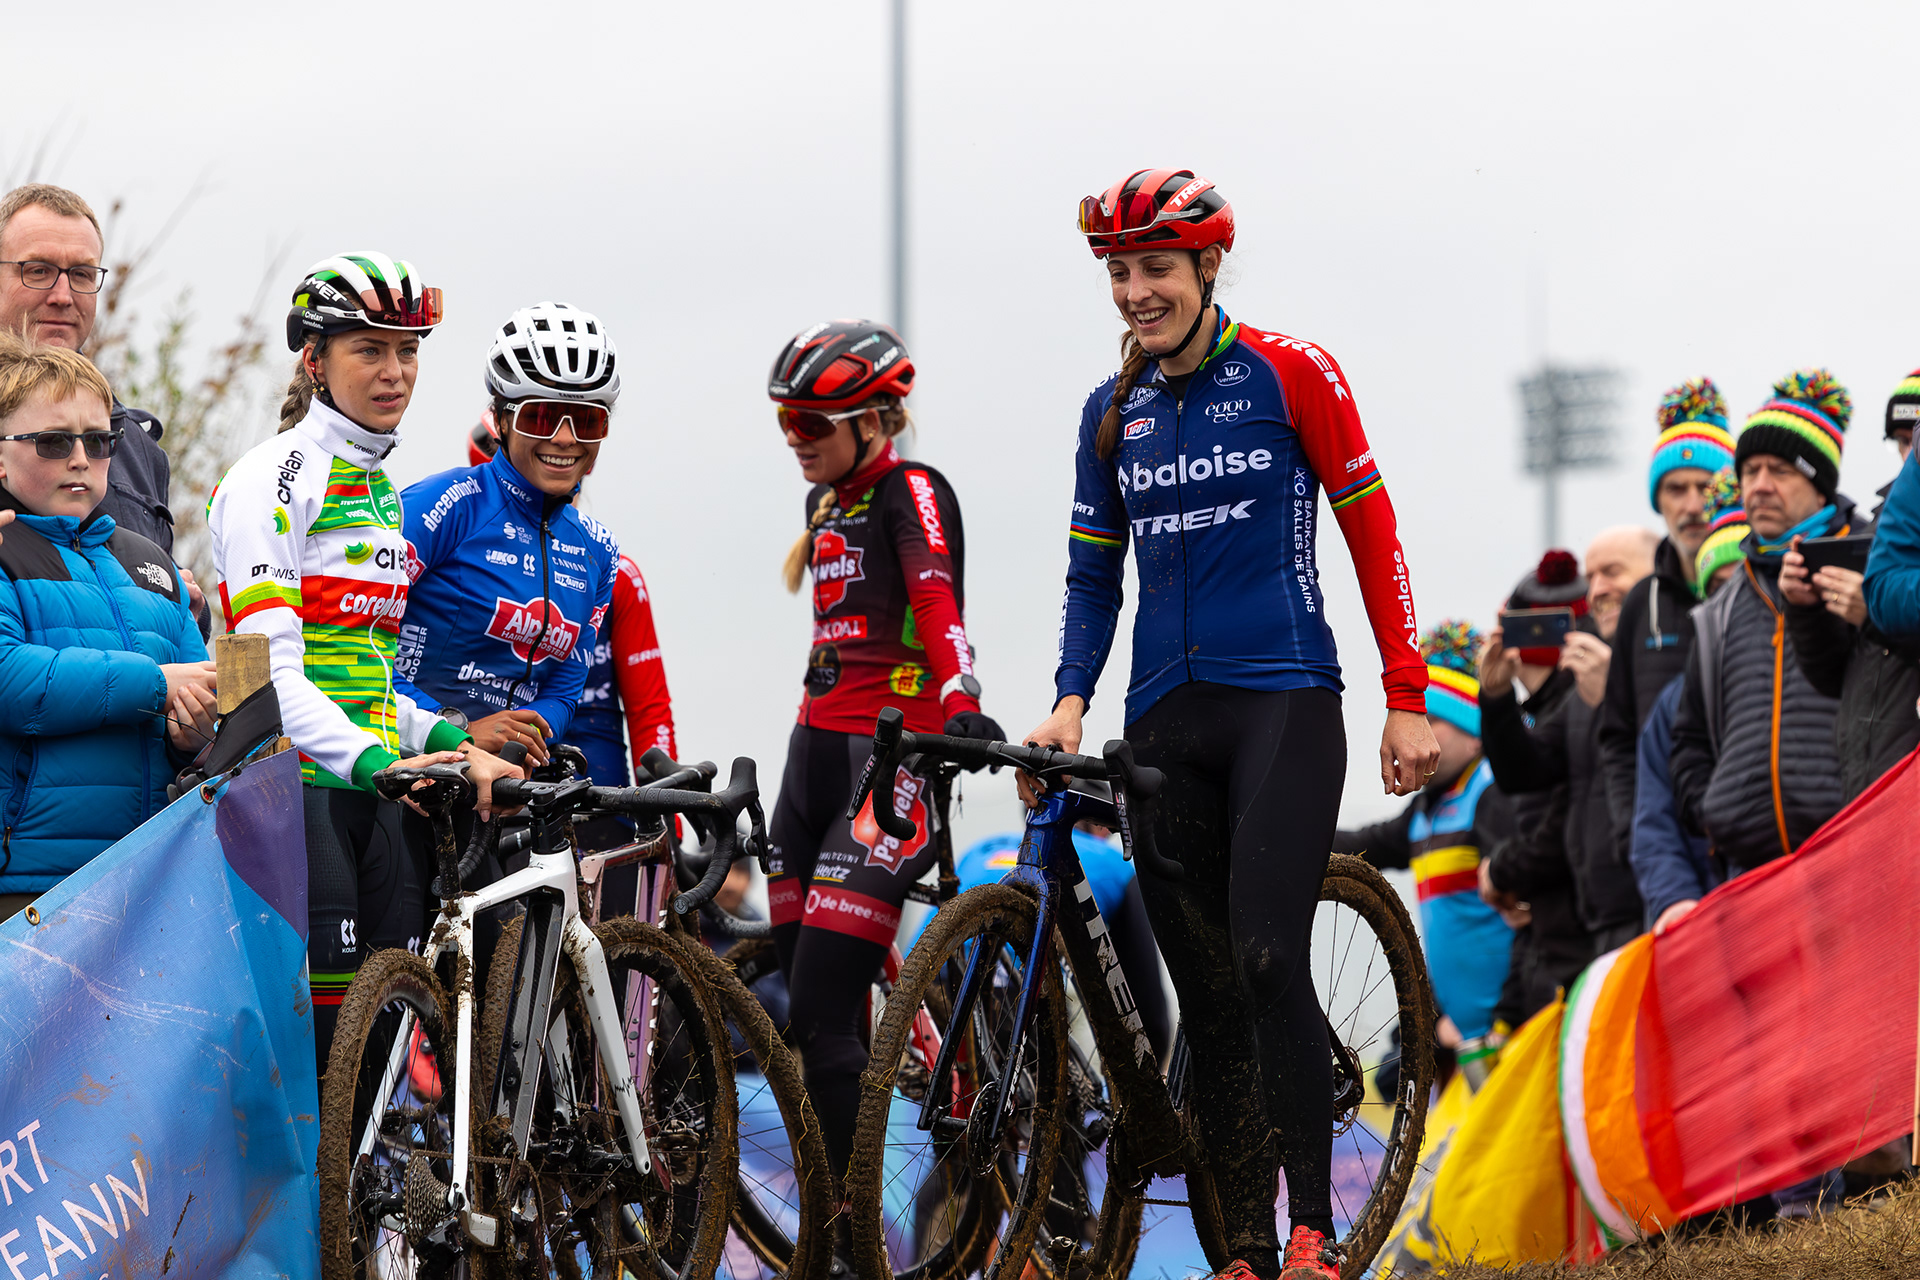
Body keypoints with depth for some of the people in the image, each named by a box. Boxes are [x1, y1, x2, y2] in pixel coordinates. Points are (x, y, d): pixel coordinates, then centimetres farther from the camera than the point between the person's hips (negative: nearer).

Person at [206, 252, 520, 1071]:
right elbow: (271, 668, -16)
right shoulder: (272, 479, -6)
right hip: (297, 783, -8)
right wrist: (370, 758, -29)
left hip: (376, 785, 8)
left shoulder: (382, 493, 20)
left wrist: (442, 740, 5)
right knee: (320, 1030, -12)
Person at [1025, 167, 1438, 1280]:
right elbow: (1094, 575, 17)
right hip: (1167, 719, 5)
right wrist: (1071, 701, 0)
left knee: (1270, 962, -19)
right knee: (1204, 993, 2)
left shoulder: (1290, 374, -2)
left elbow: (1372, 533, 0)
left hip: (1283, 702, -5)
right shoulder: (1112, 413, 12)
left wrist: (1408, 700, -4)